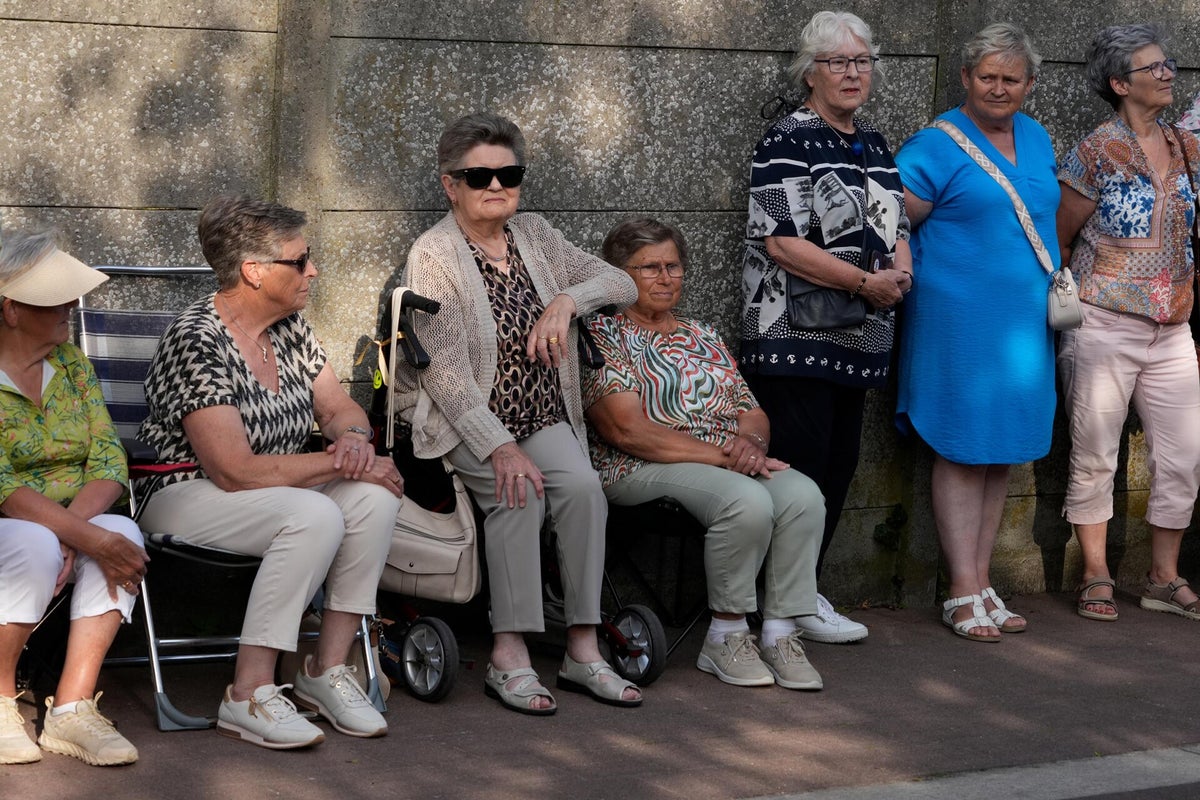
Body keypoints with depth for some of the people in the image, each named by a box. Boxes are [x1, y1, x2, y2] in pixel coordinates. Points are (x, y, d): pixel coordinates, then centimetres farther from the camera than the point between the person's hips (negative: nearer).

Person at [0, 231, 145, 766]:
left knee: (124, 532, -27)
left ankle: (71, 708, -26)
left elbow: (108, 461, -1)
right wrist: (89, 540, -31)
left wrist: (72, 528, -22)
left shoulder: (70, 361, 7)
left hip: (72, 520, 5)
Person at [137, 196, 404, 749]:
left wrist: (353, 439, -13)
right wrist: (339, 464, -21)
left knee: (375, 496, -18)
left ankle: (327, 668, -11)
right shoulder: (196, 341, -22)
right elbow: (236, 471, -26)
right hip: (186, 498, -8)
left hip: (274, 491, 8)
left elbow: (339, 407, 13)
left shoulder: (290, 326, 4)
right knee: (315, 515, -33)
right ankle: (249, 696, -29)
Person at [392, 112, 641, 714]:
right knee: (518, 492, -31)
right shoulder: (434, 255, -9)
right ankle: (509, 658, -26)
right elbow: (446, 371, -17)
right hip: (463, 422, -5)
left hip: (541, 417, 5)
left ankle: (583, 650, -20)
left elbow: (622, 285, 10)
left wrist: (569, 299, -11)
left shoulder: (535, 236, 9)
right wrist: (498, 448, -27)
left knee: (581, 484, -24)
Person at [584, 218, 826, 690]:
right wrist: (721, 454, -15)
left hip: (732, 464, 7)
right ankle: (726, 638, -19)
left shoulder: (702, 337, 23)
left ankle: (781, 635, -22)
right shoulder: (603, 335, 0)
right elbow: (627, 430, -12)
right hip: (643, 470, -6)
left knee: (803, 496, -25)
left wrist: (750, 442, -8)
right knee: (748, 501, -34)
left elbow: (752, 413, 19)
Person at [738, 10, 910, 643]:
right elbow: (783, 242, -17)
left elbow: (896, 227, 22)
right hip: (797, 337, -8)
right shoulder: (787, 143, -9)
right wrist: (867, 283, -17)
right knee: (799, 463, -9)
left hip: (858, 341, 8)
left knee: (840, 463, 10)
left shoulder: (874, 145, 16)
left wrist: (902, 271, -1)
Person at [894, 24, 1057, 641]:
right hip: (959, 318, -7)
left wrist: (1056, 286, 18)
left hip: (1024, 319, 7)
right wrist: (916, 276, -13)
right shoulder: (938, 145, -8)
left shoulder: (1036, 139, 13)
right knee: (962, 453, -4)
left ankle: (982, 583, 17)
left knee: (1001, 454, 10)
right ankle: (963, 595, 0)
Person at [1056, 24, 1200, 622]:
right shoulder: (1097, 153, -9)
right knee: (1095, 459, 2)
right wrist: (1077, 298, 1)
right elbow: (1057, 240, -3)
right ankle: (1096, 579, 13)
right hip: (1104, 327, -6)